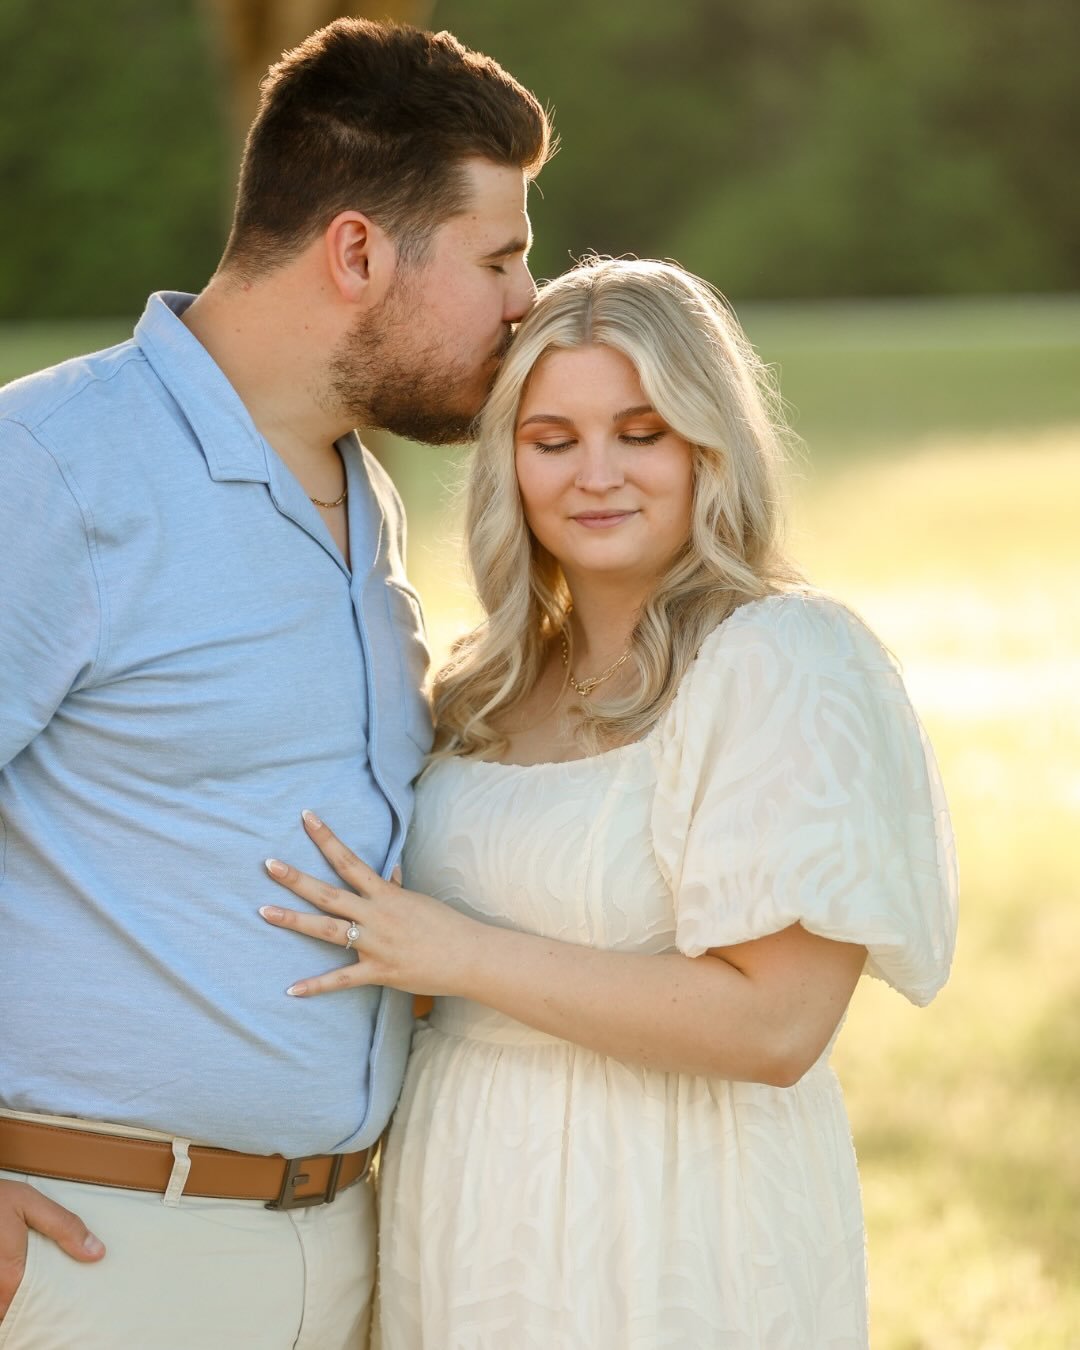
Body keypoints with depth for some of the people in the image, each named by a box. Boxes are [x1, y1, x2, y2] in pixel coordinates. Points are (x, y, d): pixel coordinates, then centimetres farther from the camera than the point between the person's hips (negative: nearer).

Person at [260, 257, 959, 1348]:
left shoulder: (781, 666, -16)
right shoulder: (501, 679, 8)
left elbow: (775, 1023, -23)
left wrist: (461, 956, -20)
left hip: (668, 1244, -7)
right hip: (471, 1221, 7)